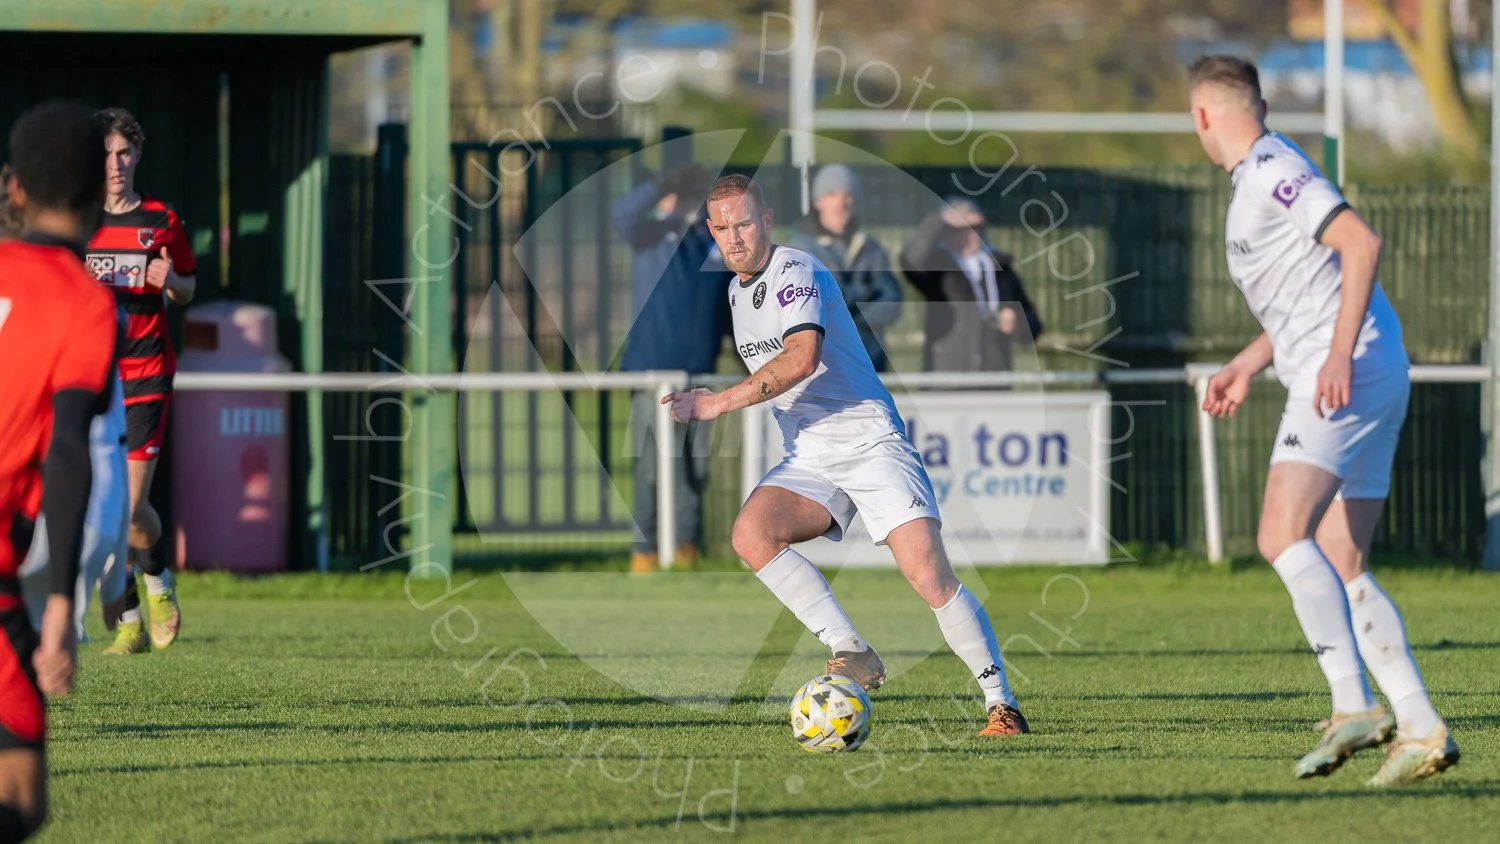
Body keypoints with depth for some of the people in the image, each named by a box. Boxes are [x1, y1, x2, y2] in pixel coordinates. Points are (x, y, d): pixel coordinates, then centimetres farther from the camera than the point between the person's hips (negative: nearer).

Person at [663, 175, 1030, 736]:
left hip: (871, 443, -7)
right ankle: (850, 653, -19)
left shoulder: (796, 272, -13)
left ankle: (1002, 706, -7)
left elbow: (802, 357, -29)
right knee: (750, 534, -23)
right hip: (808, 462, 7)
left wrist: (719, 404, -27)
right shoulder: (735, 290, 14)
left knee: (930, 578, -18)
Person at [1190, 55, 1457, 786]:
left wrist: (1340, 353, -27)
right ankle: (1421, 729, 2)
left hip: (1346, 377, -10)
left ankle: (1354, 705, -31)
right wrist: (1246, 365, 33)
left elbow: (1361, 243, -21)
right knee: (1341, 570, 6)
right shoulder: (1257, 178, 23)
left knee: (1284, 537, -21)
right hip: (1365, 382, 10)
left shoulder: (1271, 172, -9)